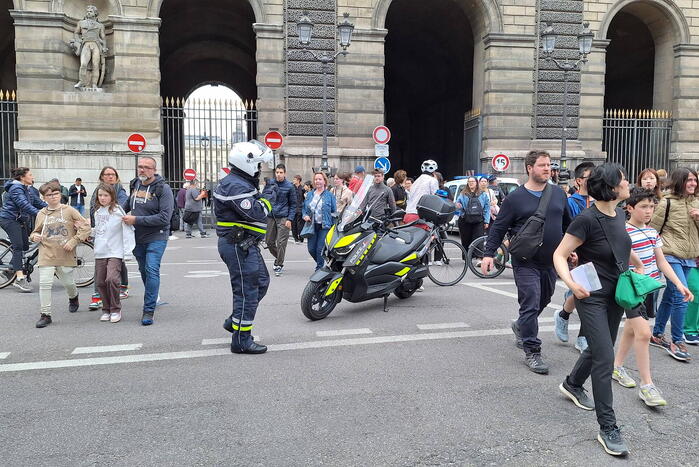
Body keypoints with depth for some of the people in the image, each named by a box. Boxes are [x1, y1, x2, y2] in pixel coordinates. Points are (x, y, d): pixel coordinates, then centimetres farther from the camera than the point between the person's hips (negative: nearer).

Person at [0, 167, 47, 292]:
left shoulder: (25, 189, 14)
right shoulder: (16, 188, -17)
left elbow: (37, 201, 14)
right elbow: (24, 205, -30)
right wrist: (39, 214, -40)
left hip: (20, 220, 10)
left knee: (25, 246, 7)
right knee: (18, 247, -16)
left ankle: (10, 269, 23)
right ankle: (20, 278, -21)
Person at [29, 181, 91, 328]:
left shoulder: (69, 211, 0)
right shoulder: (41, 214, 8)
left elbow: (85, 227, -3)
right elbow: (36, 232, 22)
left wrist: (73, 241, -10)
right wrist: (34, 236, -2)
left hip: (65, 255, -1)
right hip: (47, 254, 1)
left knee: (68, 282, 13)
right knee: (44, 283, -9)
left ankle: (73, 298, 47)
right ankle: (45, 315, 1)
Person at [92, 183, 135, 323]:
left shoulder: (118, 211, -7)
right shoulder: (97, 213, 13)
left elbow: (127, 231, -10)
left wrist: (127, 252, -14)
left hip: (115, 252, -6)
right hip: (100, 253, 6)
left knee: (112, 279, -18)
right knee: (100, 282, 7)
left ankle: (116, 309, -1)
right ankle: (106, 309, 22)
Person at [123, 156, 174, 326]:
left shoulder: (163, 189, -14)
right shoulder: (135, 185, 7)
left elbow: (164, 217, -22)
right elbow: (129, 205, 29)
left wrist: (136, 220, -22)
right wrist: (126, 214, 9)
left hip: (156, 237, -7)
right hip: (137, 238, 7)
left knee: (152, 271, -14)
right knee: (143, 270, 16)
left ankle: (149, 310, -9)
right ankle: (153, 298, 36)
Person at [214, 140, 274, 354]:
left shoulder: (242, 183, 18)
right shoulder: (235, 186, -18)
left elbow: (253, 210, 21)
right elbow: (255, 212, -27)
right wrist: (266, 203, -9)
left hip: (245, 245, 11)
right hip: (238, 245, -11)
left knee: (261, 282, 20)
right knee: (247, 291, -5)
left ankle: (234, 321, 28)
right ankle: (241, 340, 4)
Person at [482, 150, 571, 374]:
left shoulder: (559, 194, 9)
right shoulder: (515, 198, -4)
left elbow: (568, 224, 20)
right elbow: (498, 228, -3)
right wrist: (488, 253, -11)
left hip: (551, 262, 5)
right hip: (526, 262, -5)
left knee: (543, 301, 18)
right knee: (531, 304, -7)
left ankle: (520, 326, 44)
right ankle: (532, 352, 2)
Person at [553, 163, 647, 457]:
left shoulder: (619, 214, 2)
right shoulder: (587, 220, -21)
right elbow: (559, 255, -19)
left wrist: (640, 265, 29)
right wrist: (571, 283, -32)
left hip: (616, 295, 8)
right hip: (592, 298, -8)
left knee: (599, 348, 21)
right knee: (605, 358, -10)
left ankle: (572, 384, 47)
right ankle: (607, 428, 1)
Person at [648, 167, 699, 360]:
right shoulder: (667, 203, -8)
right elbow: (653, 228, -4)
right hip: (671, 256, -6)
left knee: (669, 296, 14)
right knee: (681, 296, -14)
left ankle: (657, 334, 26)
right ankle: (677, 342, -4)